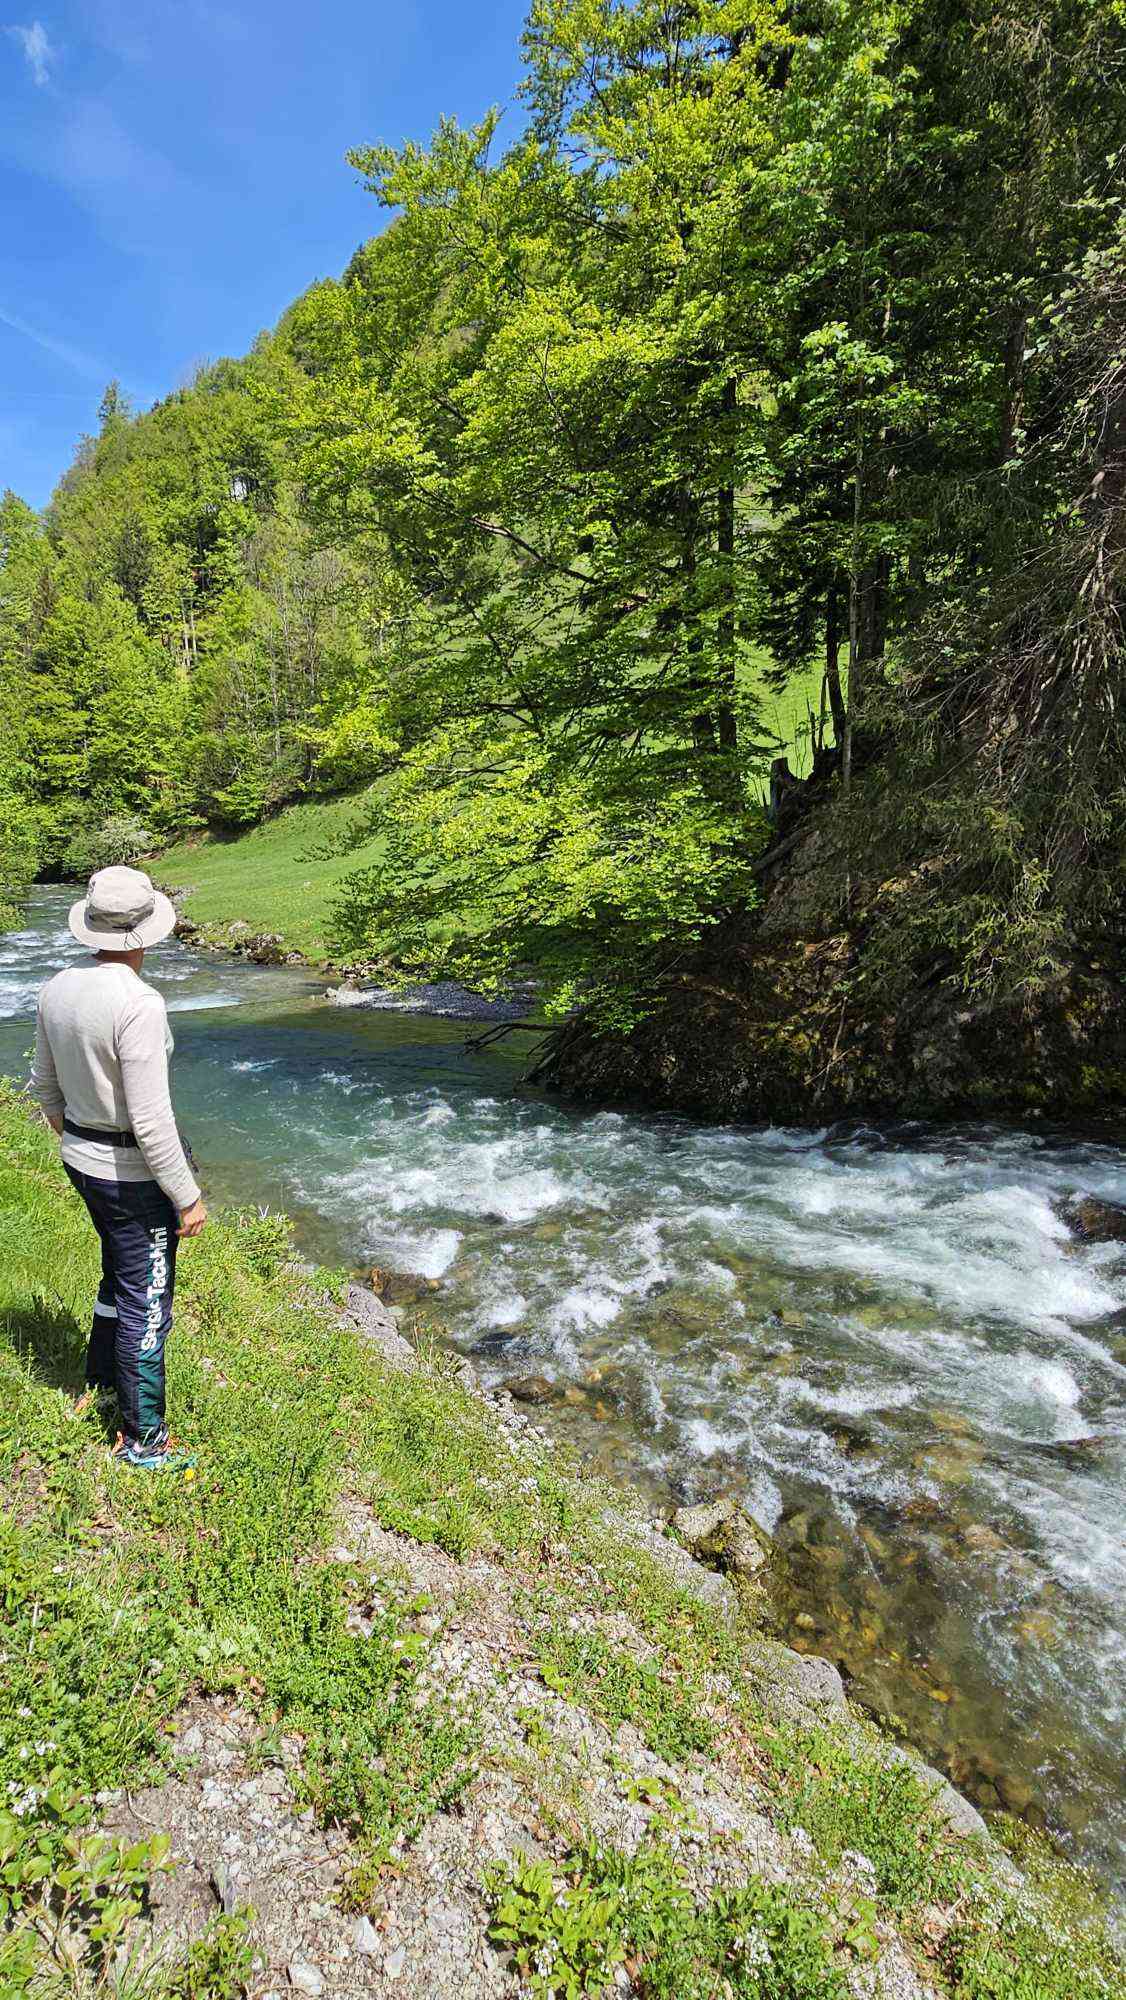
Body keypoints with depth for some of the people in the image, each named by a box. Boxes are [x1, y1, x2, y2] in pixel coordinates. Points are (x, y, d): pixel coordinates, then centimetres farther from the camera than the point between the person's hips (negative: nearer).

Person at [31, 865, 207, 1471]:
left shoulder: (59, 987, -2)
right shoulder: (138, 1003, -28)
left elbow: (45, 1083, 11)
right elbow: (150, 1119, -27)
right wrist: (188, 1197, -17)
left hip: (81, 1159, 9)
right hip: (134, 1171, -8)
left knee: (120, 1274, 29)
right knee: (146, 1301, 7)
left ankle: (99, 1385, 49)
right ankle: (144, 1439, 23)